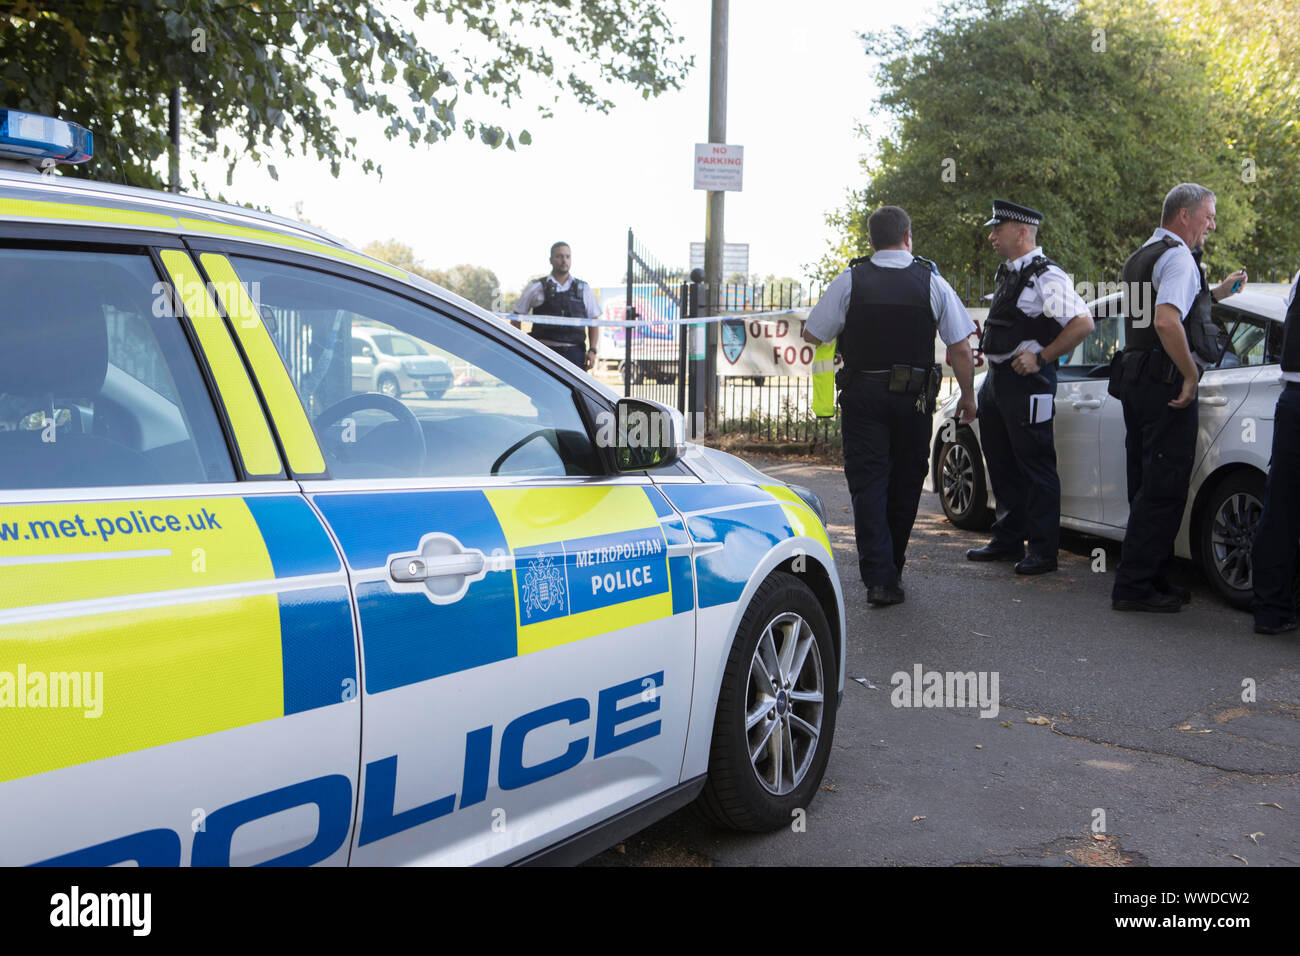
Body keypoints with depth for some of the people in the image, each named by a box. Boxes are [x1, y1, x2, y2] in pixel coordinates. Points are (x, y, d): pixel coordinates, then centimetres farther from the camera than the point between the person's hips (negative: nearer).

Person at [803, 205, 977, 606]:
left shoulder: (849, 281, -5)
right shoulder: (933, 282, -2)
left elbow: (812, 334, -1)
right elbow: (961, 349, -2)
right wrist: (967, 396, 10)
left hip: (862, 395, -1)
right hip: (914, 397, 1)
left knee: (868, 483, 1)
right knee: (905, 482, 16)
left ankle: (879, 576, -10)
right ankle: (892, 568, 28)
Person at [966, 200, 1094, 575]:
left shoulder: (1046, 276, -13)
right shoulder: (1008, 274, 16)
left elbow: (1083, 323, -22)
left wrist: (1041, 358, -19)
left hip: (1027, 381, -10)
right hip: (997, 377, 10)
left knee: (1035, 466, -5)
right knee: (1001, 463, 16)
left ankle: (1043, 550, 1)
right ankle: (1008, 540, 27)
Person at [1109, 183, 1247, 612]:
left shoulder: (1140, 257, 19)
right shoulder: (1179, 257, -12)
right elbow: (1167, 321, -27)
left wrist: (1216, 294, 29)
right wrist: (1191, 375, -19)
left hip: (1134, 379, 10)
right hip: (1167, 383, -10)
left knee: (1146, 486, 14)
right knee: (1163, 489, -6)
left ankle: (1152, 578, 21)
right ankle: (1134, 585, -5)